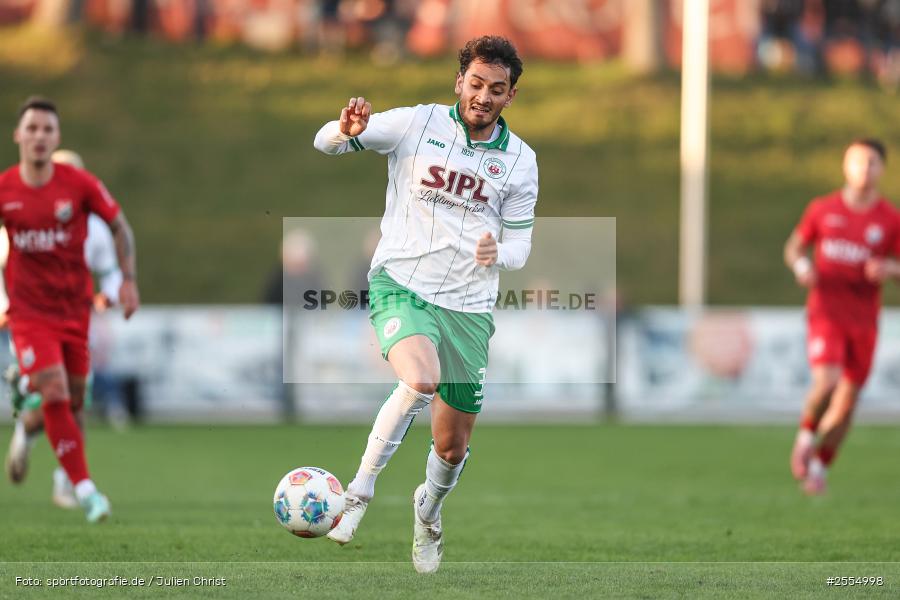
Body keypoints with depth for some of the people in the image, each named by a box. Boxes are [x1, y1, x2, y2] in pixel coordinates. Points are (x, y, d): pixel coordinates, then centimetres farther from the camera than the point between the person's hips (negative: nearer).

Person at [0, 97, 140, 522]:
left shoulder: (79, 184, -7)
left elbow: (119, 226, 6)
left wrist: (128, 280, -1)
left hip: (76, 307, 2)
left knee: (73, 400, 5)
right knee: (54, 393, -16)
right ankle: (85, 488, -12)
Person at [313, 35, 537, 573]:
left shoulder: (520, 160, 3)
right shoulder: (416, 125, -3)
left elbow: (519, 246, 9)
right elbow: (326, 143, -2)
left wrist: (498, 254, -16)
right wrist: (347, 130, -27)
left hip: (469, 307, 3)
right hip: (402, 286, -3)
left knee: (453, 447, 9)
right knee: (422, 380, -34)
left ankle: (429, 512, 44)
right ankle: (359, 494, -19)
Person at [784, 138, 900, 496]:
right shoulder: (822, 210, 1)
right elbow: (793, 247, 12)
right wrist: (801, 266, -10)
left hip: (864, 319, 2)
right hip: (826, 313, -2)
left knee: (848, 400, 5)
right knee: (827, 382, -23)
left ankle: (820, 466, 25)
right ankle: (806, 435, 7)